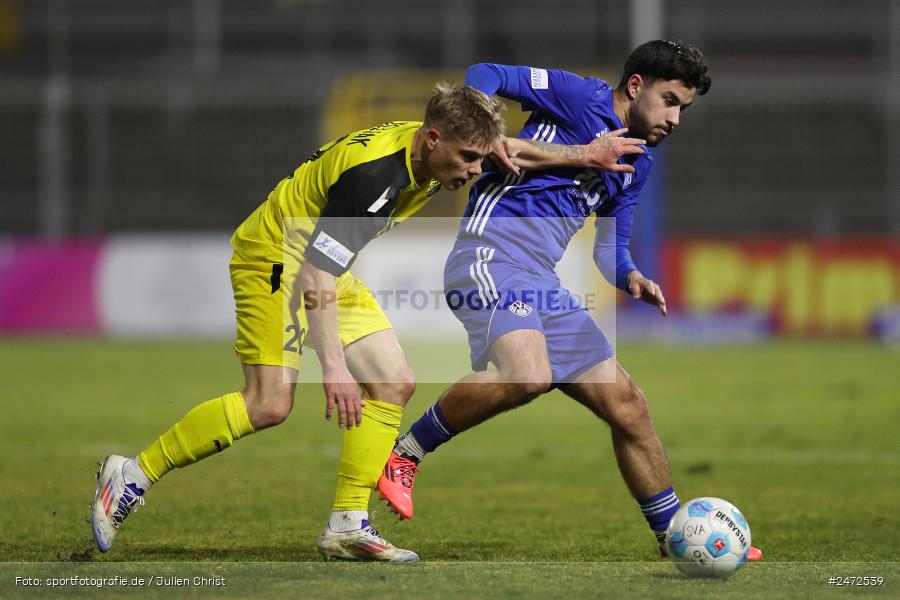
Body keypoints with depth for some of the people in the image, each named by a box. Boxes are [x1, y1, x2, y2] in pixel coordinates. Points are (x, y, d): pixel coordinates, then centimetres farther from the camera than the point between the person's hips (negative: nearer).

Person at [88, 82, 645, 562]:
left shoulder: (436, 147, -8)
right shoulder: (376, 175, -33)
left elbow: (508, 149, 15)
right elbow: (314, 274, -34)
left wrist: (582, 155, 7)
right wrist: (334, 365, -39)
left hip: (325, 267, 9)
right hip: (274, 258, -9)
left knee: (395, 383, 0)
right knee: (270, 403, -19)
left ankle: (348, 525, 2)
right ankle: (135, 474, -8)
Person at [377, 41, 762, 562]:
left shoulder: (637, 165, 22)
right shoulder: (583, 98, 0)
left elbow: (610, 247, 27)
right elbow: (486, 75, -3)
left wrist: (631, 278, 4)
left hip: (542, 284, 9)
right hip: (490, 253, -9)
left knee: (628, 406, 7)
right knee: (528, 374, -34)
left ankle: (676, 536, 20)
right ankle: (405, 455, -16)